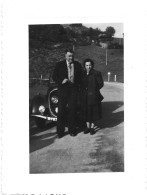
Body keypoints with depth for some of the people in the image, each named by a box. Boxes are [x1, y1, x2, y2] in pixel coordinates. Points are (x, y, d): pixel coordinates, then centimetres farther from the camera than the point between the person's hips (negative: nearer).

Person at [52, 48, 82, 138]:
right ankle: (60, 131, 8)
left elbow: (81, 76, 15)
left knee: (72, 110, 5)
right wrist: (61, 81, -14)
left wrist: (77, 83, -3)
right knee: (61, 110, 0)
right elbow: (54, 76, 3)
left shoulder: (78, 65, 9)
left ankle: (72, 130, 17)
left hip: (74, 90, 1)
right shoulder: (59, 65, 4)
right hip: (63, 90, -1)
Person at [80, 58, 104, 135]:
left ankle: (92, 127, 13)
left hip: (93, 96, -4)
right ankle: (87, 127, 20)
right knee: (86, 111, 8)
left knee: (93, 111, 2)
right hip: (84, 97, 4)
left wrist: (93, 90, -7)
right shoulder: (83, 74, 8)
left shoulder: (96, 73, -5)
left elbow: (101, 84, -4)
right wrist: (83, 90, -1)